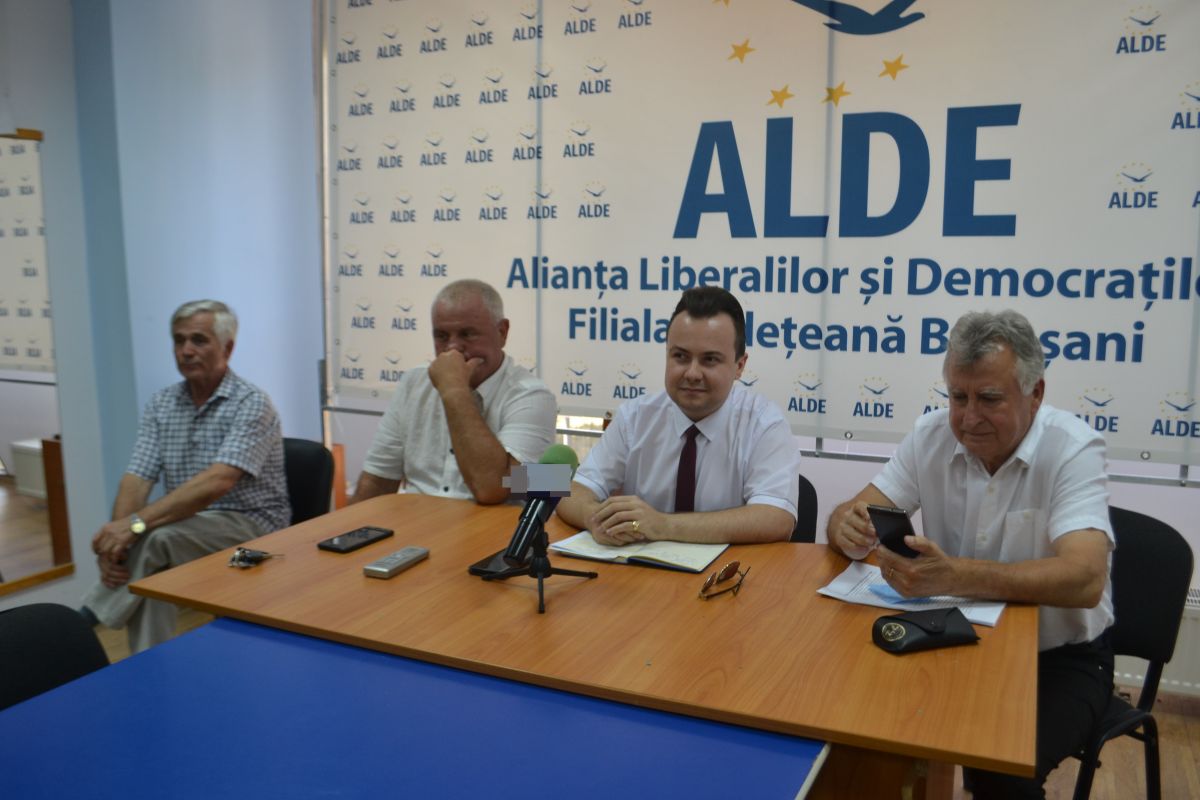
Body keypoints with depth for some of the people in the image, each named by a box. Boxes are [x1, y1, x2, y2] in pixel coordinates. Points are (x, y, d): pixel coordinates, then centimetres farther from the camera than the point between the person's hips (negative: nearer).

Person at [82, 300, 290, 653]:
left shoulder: (251, 403, -15)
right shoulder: (161, 404, 5)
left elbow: (218, 482, -28)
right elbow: (137, 479, -3)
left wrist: (136, 523, -34)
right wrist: (116, 535, -22)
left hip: (251, 525, -5)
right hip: (186, 525, 5)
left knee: (158, 539, -31)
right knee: (149, 570, -27)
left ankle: (82, 628, -11)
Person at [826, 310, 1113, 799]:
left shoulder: (1072, 450, -17)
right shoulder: (932, 435, -5)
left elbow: (1083, 580, -31)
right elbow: (850, 515, -6)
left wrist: (954, 576, -46)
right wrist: (848, 529, -32)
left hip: (1058, 657, -3)